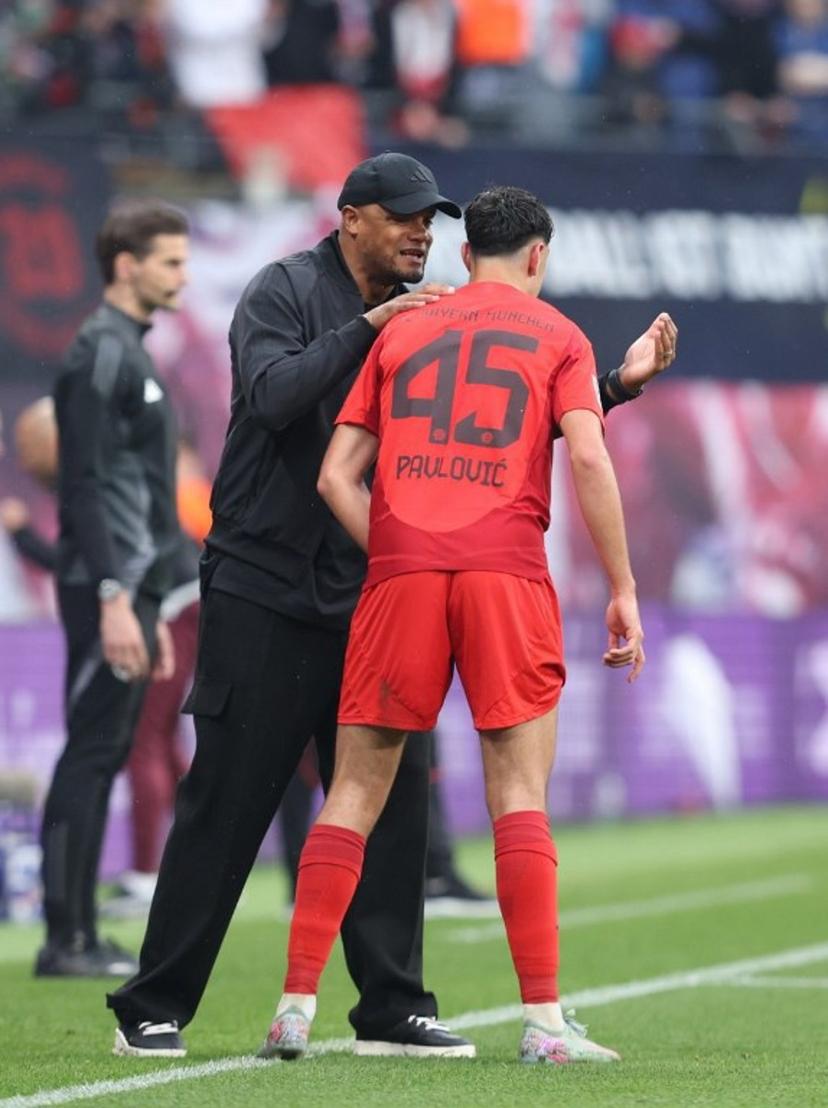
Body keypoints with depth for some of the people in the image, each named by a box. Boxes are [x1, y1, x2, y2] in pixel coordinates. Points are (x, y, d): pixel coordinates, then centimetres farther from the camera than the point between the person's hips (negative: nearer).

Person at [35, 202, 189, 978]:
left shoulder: (131, 352, 19)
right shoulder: (100, 352, -11)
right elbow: (84, 484, -18)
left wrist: (151, 609, 23)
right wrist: (114, 599, -23)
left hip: (129, 587, 10)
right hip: (106, 591, -10)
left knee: (102, 759, 9)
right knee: (89, 755, -9)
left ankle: (80, 938, 11)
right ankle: (65, 942, -8)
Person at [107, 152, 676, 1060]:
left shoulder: (424, 321, 13)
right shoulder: (286, 292, -3)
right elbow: (272, 395, -20)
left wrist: (618, 385, 1)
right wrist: (369, 327, -21)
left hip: (368, 602, 6)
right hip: (261, 595, -5)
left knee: (392, 802, 1)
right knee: (225, 805, -4)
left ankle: (391, 1009, 9)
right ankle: (153, 1011, 2)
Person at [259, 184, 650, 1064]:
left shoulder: (400, 333, 19)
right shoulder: (557, 337, 11)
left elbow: (336, 475, 12)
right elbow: (588, 461, -2)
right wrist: (622, 587, 1)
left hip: (400, 571, 2)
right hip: (507, 571, -2)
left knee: (355, 792, 6)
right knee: (519, 797, 0)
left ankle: (295, 1007, 1)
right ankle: (543, 1020, -7)